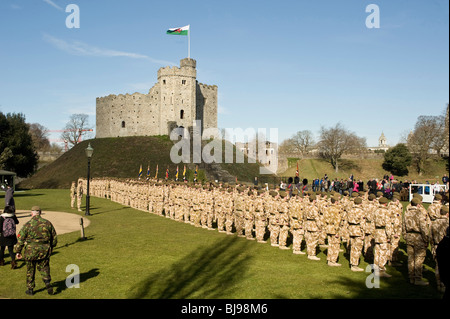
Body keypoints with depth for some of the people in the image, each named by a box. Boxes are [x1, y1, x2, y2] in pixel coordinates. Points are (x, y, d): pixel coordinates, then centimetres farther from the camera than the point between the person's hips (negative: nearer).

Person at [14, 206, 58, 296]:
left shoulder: (28, 224, -8)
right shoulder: (47, 223, 1)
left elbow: (20, 239, -6)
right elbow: (54, 238, 9)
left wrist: (18, 251, 4)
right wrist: (51, 248, 24)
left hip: (31, 251, -2)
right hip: (44, 251, 2)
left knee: (30, 270, 13)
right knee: (44, 268, 15)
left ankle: (30, 289, 22)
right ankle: (47, 282, -8)